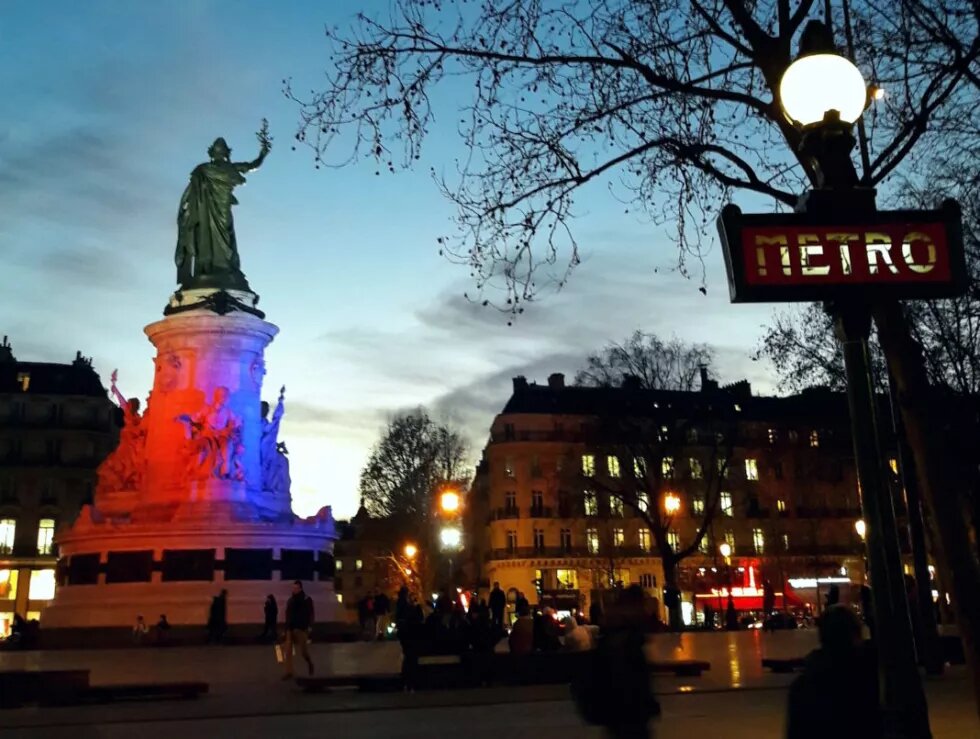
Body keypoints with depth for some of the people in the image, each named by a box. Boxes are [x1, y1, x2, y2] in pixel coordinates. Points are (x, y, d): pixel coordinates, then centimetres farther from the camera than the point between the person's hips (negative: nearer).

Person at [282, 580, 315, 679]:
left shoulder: (307, 599, -4)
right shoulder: (290, 600, 12)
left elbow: (310, 614, -8)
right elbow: (287, 615, 16)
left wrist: (309, 627, -16)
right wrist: (286, 628, 13)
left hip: (301, 628, -5)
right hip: (290, 629, 5)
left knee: (303, 649, 0)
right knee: (288, 651, -1)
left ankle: (309, 662, 30)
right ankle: (289, 672, 3)